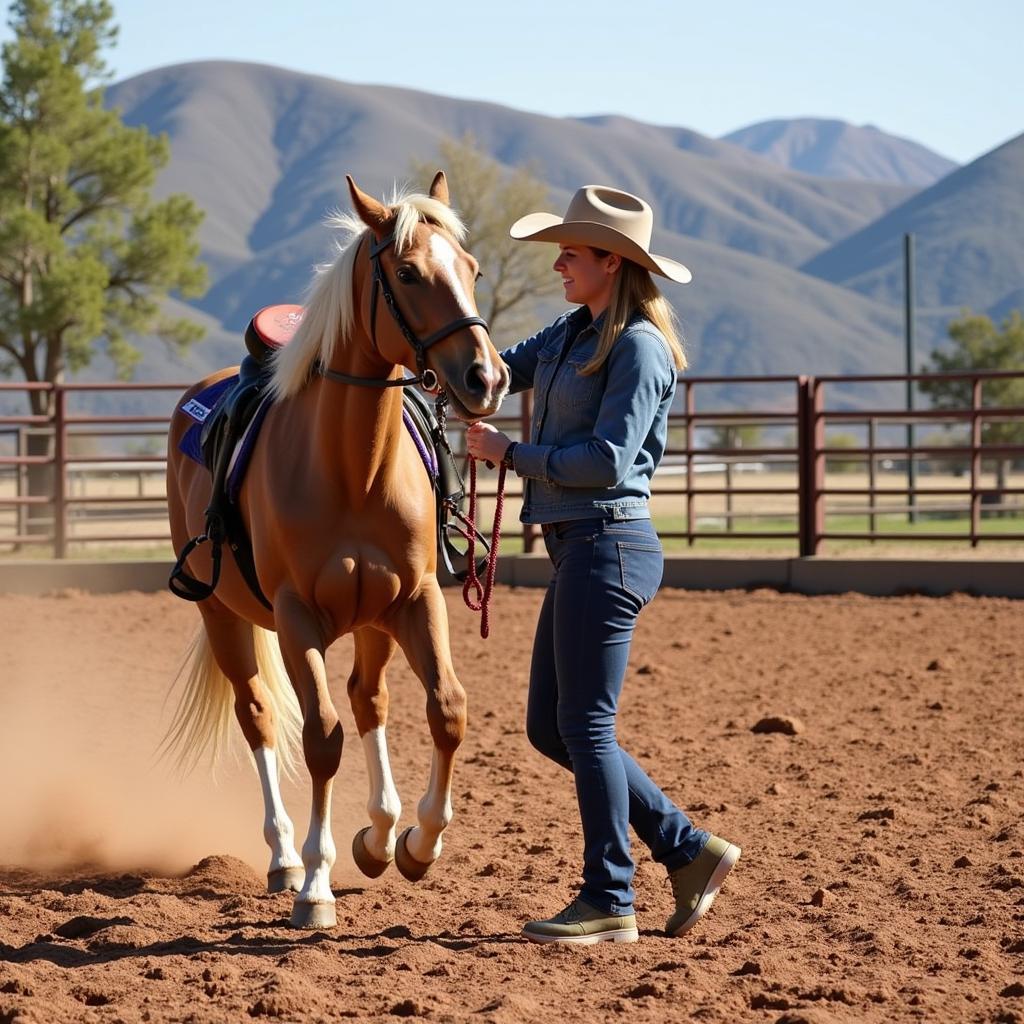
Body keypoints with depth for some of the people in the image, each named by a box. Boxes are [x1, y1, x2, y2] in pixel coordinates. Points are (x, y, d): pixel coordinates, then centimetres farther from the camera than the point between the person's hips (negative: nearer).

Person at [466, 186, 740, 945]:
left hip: (608, 547, -10)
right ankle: (689, 852, 17)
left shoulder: (638, 348, -14)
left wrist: (508, 452, -13)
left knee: (585, 725, -4)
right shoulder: (577, 331, 14)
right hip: (577, 550, 10)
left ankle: (609, 903, 5)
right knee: (550, 728, 12)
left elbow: (608, 461, -20)